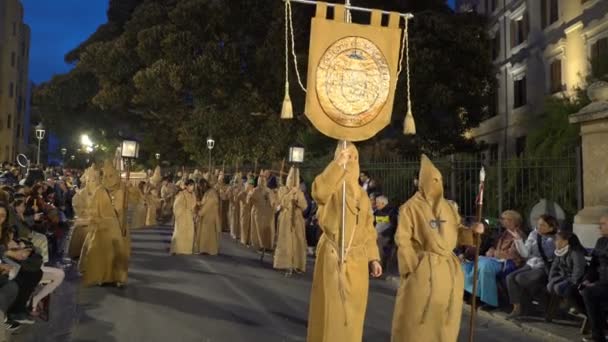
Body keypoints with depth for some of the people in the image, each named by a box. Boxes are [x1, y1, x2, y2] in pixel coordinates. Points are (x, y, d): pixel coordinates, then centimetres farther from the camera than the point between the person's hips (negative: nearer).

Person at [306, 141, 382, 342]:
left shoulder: (362, 194, 15)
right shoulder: (332, 186, -3)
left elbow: (368, 230, 16)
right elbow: (319, 191, -29)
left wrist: (373, 258, 10)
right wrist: (339, 164, -30)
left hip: (358, 260, 6)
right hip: (333, 257, -5)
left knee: (353, 310, 12)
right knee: (331, 309, -1)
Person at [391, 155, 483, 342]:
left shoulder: (448, 207, 12)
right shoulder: (411, 207, -6)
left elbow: (458, 232, 16)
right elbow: (402, 239, -8)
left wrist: (473, 231, -4)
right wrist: (412, 267, -13)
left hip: (449, 269, 6)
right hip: (423, 268, -5)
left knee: (445, 319, 11)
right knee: (416, 318, 0)